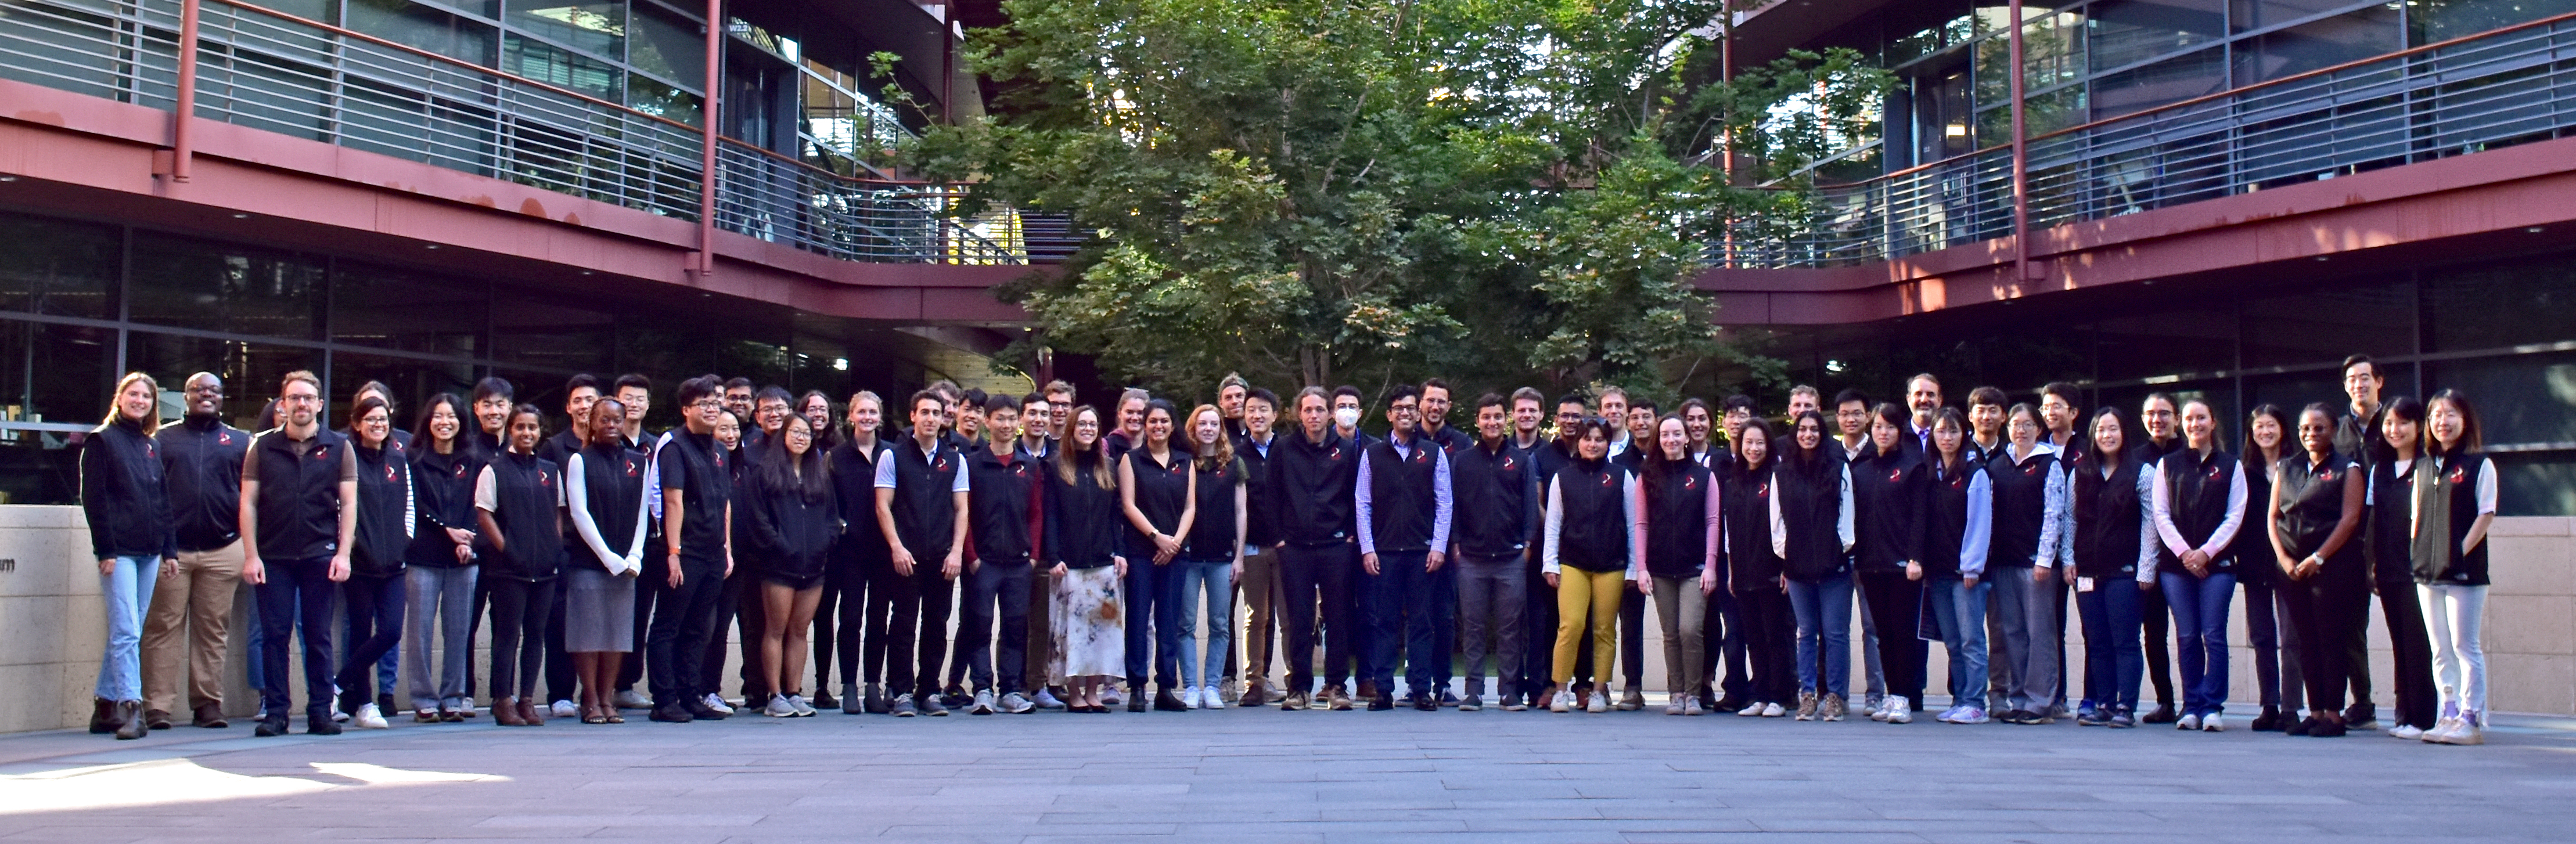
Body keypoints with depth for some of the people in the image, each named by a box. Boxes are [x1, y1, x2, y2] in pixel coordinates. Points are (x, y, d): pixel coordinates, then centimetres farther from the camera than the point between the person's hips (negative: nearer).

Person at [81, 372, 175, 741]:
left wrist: (170, 549, 12)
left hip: (149, 552, 6)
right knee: (126, 632, -12)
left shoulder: (153, 446, 17)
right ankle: (130, 708, -15)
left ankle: (105, 707, 16)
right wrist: (105, 551, -13)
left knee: (128, 633, 8)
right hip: (118, 551, -6)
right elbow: (93, 499, -6)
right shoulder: (102, 440, 0)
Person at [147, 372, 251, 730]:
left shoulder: (240, 442, 14)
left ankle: (208, 702, 8)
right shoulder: (163, 439, 12)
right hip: (170, 550, -1)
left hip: (222, 551, 1)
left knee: (214, 630, 3)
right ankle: (157, 705, -1)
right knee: (164, 627, -2)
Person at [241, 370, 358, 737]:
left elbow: (348, 504, 3)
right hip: (273, 557, 0)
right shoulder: (263, 447, 6)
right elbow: (248, 503, 4)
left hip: (320, 556, 0)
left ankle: (320, 712, 8)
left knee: (318, 637, 3)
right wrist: (251, 554, -4)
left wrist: (343, 553, -6)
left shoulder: (338, 448, 6)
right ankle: (275, 712, 8)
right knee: (274, 636, 2)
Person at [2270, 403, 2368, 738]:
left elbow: (2350, 518, -8)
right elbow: (2273, 516, 10)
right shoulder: (2286, 469, 14)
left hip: (2333, 565, -5)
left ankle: (2334, 714, 0)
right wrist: (2284, 559, -3)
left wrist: (2318, 558, -14)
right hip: (2293, 567, 5)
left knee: (2331, 640, -4)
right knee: (2306, 641, 6)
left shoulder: (2347, 470, 1)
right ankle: (2315, 712, 11)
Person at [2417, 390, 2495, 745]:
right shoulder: (2424, 469, 13)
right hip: (2428, 570, 6)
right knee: (2441, 650, 9)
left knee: (2465, 646, -5)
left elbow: (2486, 515, -7)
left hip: (2464, 570, -6)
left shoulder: (2480, 465, -3)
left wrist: (2462, 552, -13)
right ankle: (2450, 714, 14)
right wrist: (2417, 555, 6)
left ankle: (2472, 719, -1)